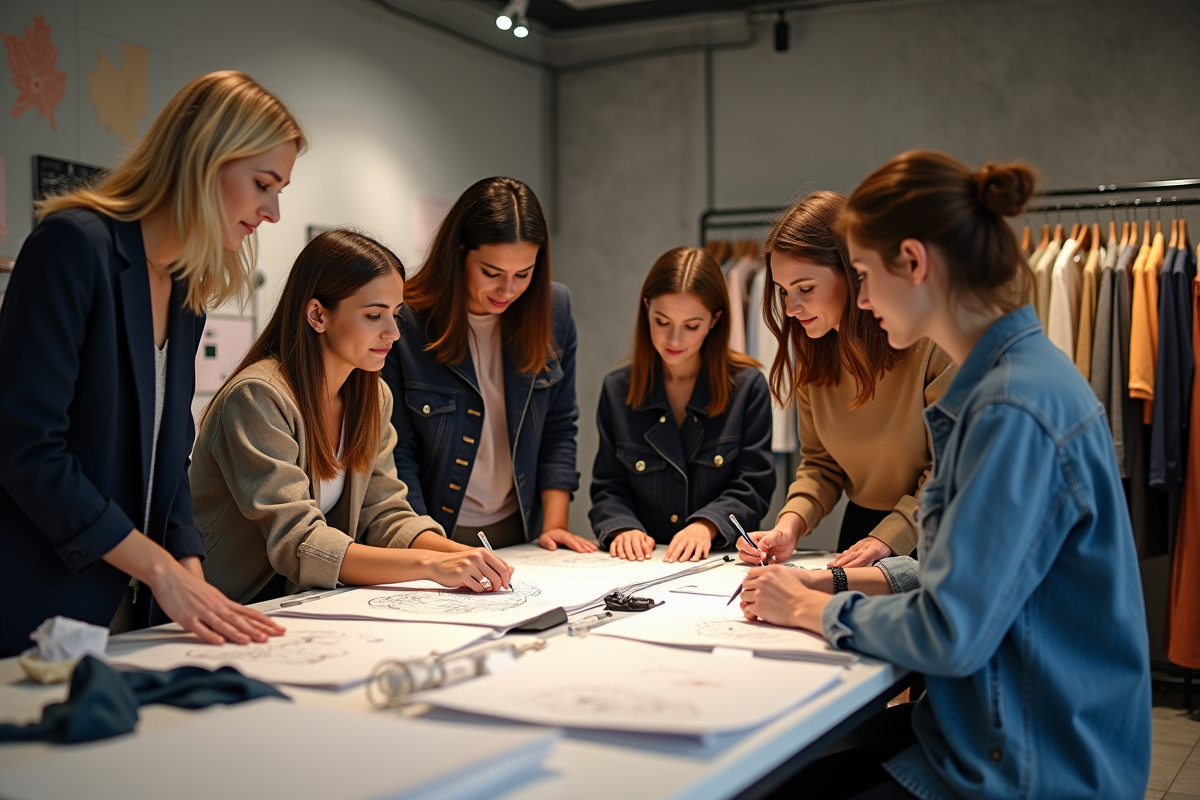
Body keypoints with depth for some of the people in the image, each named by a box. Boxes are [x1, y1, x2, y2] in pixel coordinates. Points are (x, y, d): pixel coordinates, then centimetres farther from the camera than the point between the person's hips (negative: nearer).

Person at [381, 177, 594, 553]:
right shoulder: (404, 322, -13)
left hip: (519, 533, 3)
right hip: (436, 532, -2)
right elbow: (397, 453, -9)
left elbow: (559, 428, 7)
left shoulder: (555, 308, 0)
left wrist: (554, 523, 0)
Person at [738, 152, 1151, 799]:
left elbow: (948, 634, -24)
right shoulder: (1001, 379, 8)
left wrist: (813, 610, -8)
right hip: (979, 730, 9)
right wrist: (837, 581, 8)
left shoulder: (1018, 407, -24)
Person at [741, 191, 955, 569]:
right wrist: (791, 523, -8)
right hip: (860, 524, 4)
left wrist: (888, 538, -18)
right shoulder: (813, 354, 4)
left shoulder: (934, 343, -15)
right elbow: (820, 461, 10)